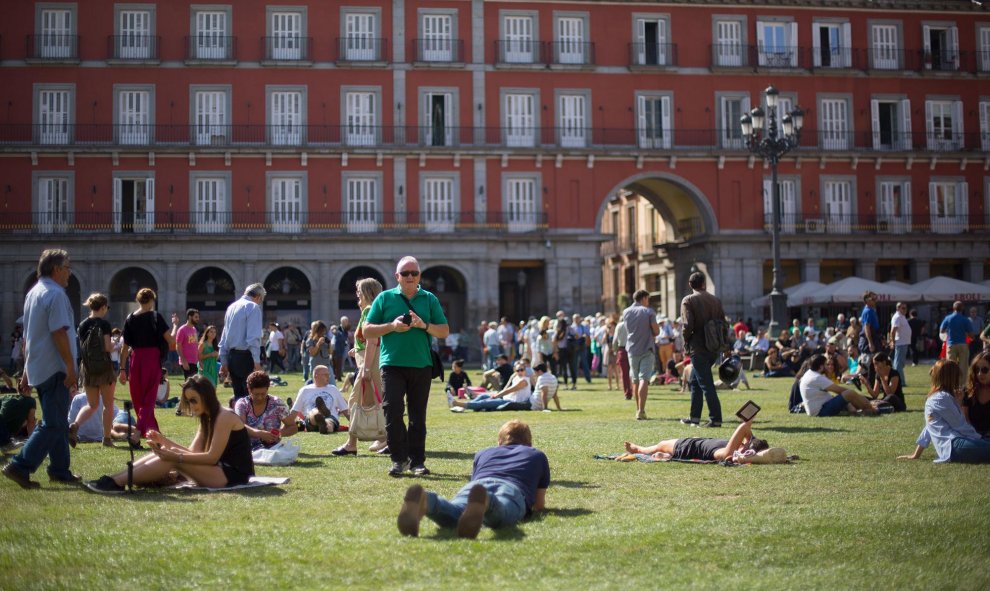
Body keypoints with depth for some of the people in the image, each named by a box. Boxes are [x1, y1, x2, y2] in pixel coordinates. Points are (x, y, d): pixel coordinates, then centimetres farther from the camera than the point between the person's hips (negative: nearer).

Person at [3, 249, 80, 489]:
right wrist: (71, 368, -19)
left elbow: (27, 336, 20)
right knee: (53, 424, -7)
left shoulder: (33, 293, 15)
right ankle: (20, 467, -11)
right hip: (54, 368, -10)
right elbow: (59, 333, -21)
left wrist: (26, 371, 24)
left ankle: (60, 470, 20)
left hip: (37, 368, 10)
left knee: (58, 422, 16)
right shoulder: (55, 294, -14)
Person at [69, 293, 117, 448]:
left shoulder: (82, 325, 5)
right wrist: (116, 344, 4)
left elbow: (81, 347, 10)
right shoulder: (104, 324, -11)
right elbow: (107, 347, -17)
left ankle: (74, 425, -9)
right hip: (104, 368, -5)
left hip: (88, 368, 5)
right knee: (108, 405, 8)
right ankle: (107, 438, 11)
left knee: (92, 405, 16)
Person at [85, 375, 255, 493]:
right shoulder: (207, 418, 18)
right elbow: (193, 452, 10)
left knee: (172, 459, -21)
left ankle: (116, 483, -24)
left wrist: (176, 456, -23)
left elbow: (212, 457, -19)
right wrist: (165, 441, -2)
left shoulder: (224, 417, -12)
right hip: (220, 469, 9)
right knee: (165, 454, 0)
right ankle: (114, 479, -10)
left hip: (233, 475, -9)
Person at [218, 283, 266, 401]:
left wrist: (224, 363, 22)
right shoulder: (253, 307, -7)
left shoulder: (231, 307, 17)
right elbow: (253, 338, -17)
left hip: (231, 356, 8)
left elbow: (223, 338, 18)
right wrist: (257, 363, -18)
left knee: (238, 395, 12)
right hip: (245, 356, -8)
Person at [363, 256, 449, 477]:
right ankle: (399, 458, 0)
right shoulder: (385, 298, 7)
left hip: (421, 365, 2)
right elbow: (367, 331, 6)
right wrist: (392, 326, -10)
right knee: (393, 410, -12)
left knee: (418, 415, 7)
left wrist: (423, 325, -10)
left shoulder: (429, 299, 10)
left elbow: (444, 331, 8)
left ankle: (417, 461, 15)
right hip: (392, 364, -2)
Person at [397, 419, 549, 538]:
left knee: (451, 515, -30)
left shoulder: (482, 453, 43)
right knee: (497, 516, -35)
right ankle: (484, 503, -70)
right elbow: (539, 505, 41)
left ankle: (424, 501, -63)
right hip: (512, 488, -2)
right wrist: (530, 506, 63)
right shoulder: (538, 456, 39)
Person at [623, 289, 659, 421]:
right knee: (644, 380, -8)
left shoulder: (626, 312, 7)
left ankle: (639, 409, 23)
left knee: (635, 380, 14)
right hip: (647, 350, -4)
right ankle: (641, 411, -17)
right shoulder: (648, 312, -6)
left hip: (632, 350, 4)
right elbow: (656, 331, -7)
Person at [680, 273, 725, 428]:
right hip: (713, 348, 7)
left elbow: (688, 325, -17)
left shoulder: (688, 300, -7)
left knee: (706, 383, -5)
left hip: (698, 348, -6)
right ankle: (695, 417, 22)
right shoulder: (715, 300, 9)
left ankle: (715, 419, -7)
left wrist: (686, 342, -2)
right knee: (694, 381, 18)